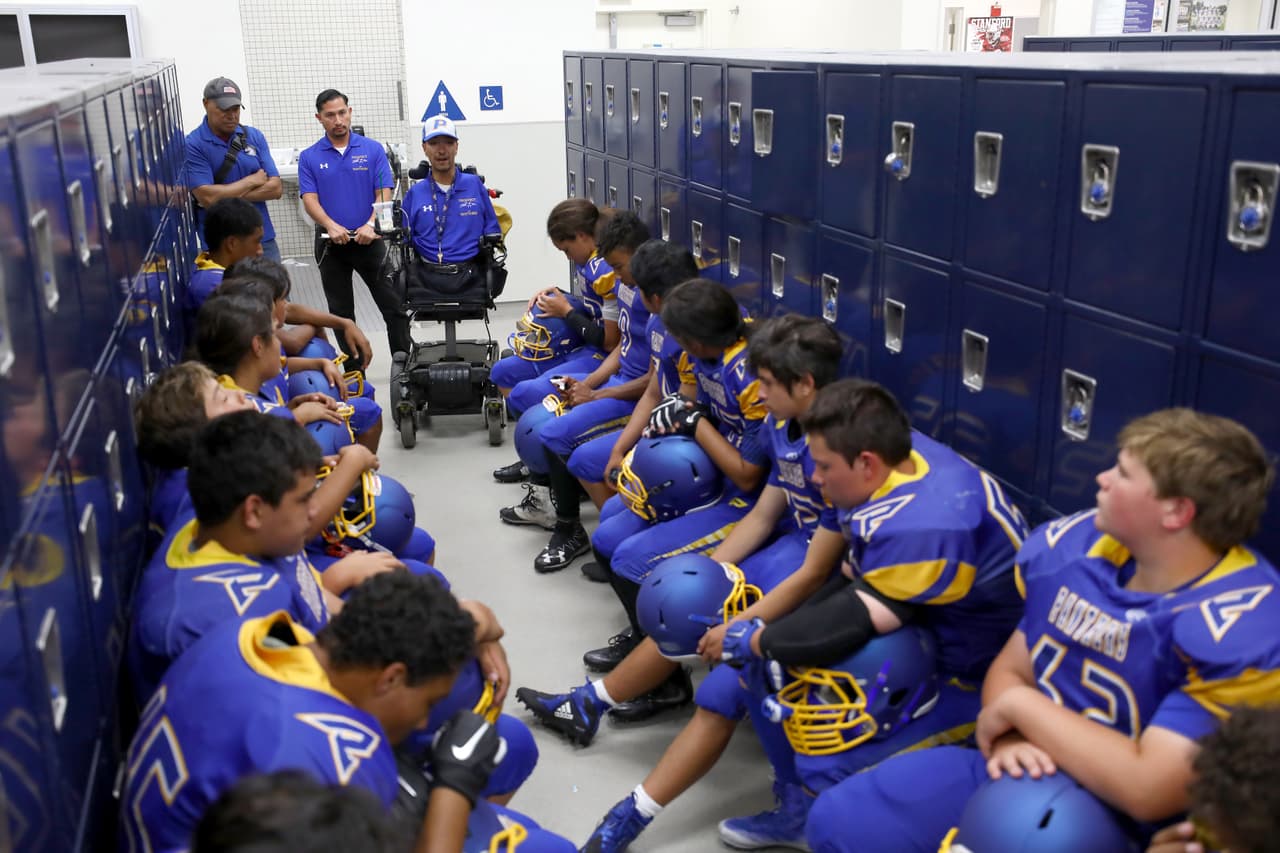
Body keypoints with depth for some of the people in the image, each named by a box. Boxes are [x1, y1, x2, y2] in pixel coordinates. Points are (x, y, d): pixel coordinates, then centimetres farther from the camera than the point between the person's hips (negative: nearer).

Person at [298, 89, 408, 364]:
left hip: (369, 240, -1)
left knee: (394, 306, -2)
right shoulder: (309, 158, 3)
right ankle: (355, 372, 18)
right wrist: (331, 226, -24)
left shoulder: (372, 150, 2)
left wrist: (370, 225, -22)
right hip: (330, 244, 1)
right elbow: (309, 199, -5)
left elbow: (384, 193, -5)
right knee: (341, 312, 8)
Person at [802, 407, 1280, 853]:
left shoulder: (1239, 629, -23)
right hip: (1033, 771, 6)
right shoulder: (1079, 548, -4)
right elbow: (1008, 669, 6)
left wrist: (1020, 707, -18)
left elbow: (1150, 790, -28)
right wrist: (1008, 737, -15)